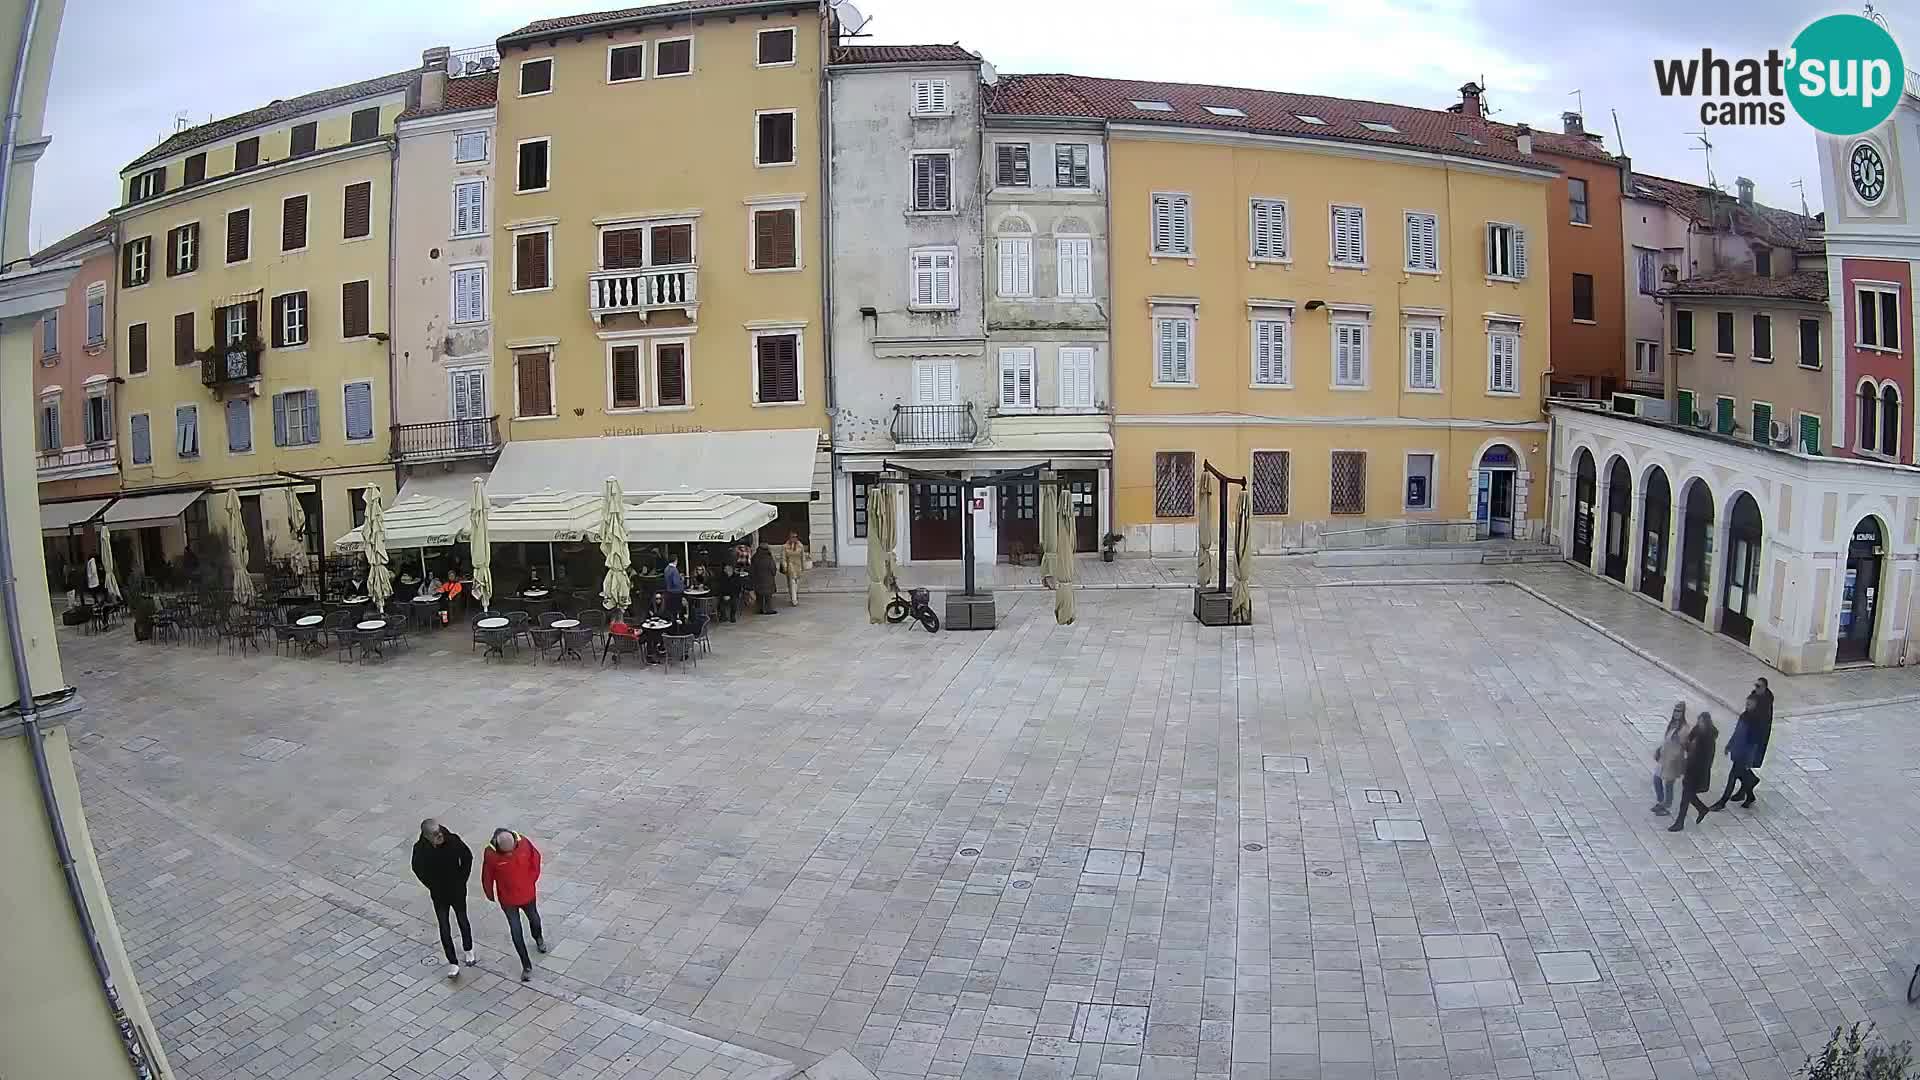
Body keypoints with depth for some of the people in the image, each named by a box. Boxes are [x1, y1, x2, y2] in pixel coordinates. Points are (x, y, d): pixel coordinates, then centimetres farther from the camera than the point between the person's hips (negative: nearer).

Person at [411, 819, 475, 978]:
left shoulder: (453, 840, -23)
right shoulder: (420, 849, -22)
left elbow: (467, 857, -6)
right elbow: (418, 869, -1)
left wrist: (462, 880, -5)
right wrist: (433, 886, -3)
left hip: (457, 891, 0)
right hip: (439, 895, 0)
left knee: (463, 920, 19)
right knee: (444, 927, 6)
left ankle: (468, 949, 44)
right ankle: (452, 963, 19)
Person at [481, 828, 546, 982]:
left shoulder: (524, 843, -25)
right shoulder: (491, 854, -29)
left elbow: (536, 857, -5)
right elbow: (487, 877, -12)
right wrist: (490, 895, 3)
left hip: (527, 893, 2)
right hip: (508, 900, -2)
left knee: (533, 917, 29)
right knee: (516, 932, 8)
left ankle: (538, 938, 60)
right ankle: (527, 966, 19)